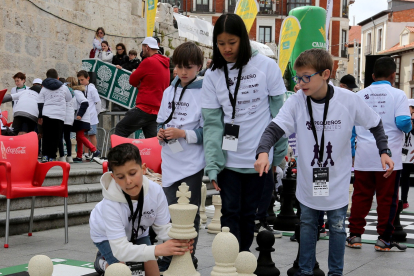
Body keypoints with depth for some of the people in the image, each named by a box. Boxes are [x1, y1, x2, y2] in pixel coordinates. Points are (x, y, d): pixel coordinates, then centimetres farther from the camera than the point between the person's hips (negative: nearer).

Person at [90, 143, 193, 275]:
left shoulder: (155, 191, -32)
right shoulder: (110, 204, -41)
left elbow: (163, 227, -21)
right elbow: (121, 250, -45)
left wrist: (178, 238, -46)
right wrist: (158, 250, -58)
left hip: (137, 233, 4)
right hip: (107, 236, -4)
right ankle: (103, 262, 11)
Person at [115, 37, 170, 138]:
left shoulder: (148, 62, -11)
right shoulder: (165, 64, 14)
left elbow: (132, 80, -3)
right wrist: (142, 84, 11)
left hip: (145, 108, -8)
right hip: (158, 111, 8)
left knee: (120, 129, -1)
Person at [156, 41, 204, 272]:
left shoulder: (203, 93, -9)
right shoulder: (169, 92, 10)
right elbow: (161, 121, 18)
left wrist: (183, 134, -19)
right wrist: (161, 133, -3)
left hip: (191, 164, -5)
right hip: (170, 162, 6)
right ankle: (170, 258, 25)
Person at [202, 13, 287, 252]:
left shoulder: (266, 66, -5)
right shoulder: (213, 75, 2)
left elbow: (278, 112, -1)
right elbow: (212, 121, -2)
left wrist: (279, 153, -1)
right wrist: (212, 164, -10)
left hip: (259, 156, -1)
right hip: (228, 157, 1)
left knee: (249, 214, 10)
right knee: (230, 213, 1)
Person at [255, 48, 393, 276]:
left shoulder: (349, 100, -16)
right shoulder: (296, 101, -15)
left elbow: (375, 124, 1)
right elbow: (274, 128, -24)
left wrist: (383, 151, -8)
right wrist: (263, 152, -42)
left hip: (337, 182, -1)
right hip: (307, 182, 1)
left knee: (337, 228, 12)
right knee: (307, 226, 16)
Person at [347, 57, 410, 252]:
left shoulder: (359, 96, 8)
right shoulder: (397, 94, -2)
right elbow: (403, 123, -12)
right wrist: (408, 126, 11)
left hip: (364, 155, 3)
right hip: (389, 155, -3)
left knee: (361, 196, 9)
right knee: (387, 198, 3)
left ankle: (355, 235, 13)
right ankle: (384, 238, 7)